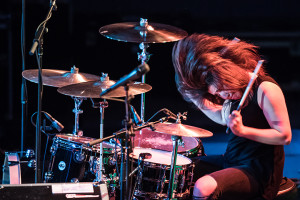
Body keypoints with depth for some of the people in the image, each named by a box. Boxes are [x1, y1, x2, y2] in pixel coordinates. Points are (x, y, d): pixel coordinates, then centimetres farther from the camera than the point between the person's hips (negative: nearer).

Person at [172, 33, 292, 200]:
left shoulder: (265, 89, -19)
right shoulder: (236, 89, 5)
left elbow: (285, 136, -19)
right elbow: (224, 118, 23)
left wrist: (243, 130, -25)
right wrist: (199, 99, 10)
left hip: (258, 171, -9)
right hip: (230, 160, 9)